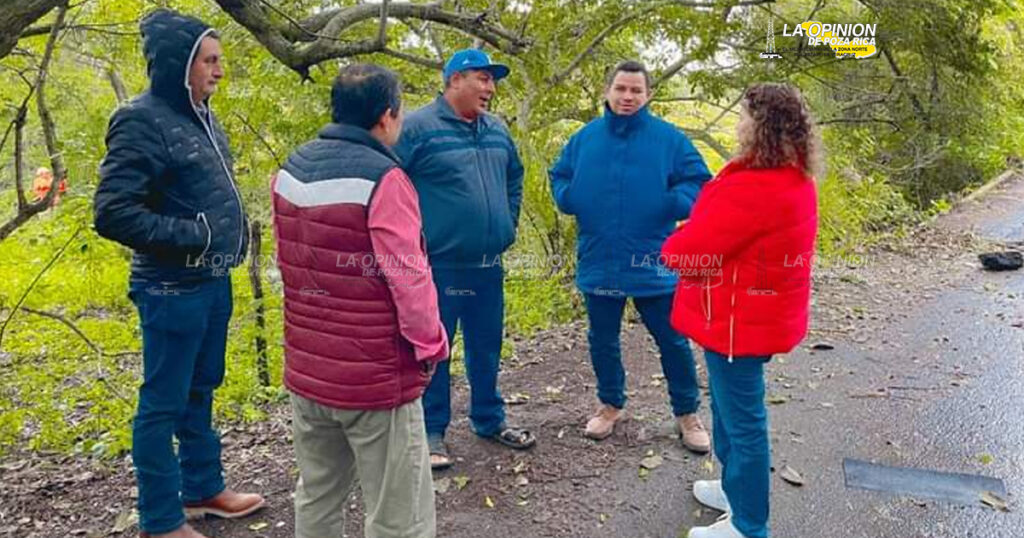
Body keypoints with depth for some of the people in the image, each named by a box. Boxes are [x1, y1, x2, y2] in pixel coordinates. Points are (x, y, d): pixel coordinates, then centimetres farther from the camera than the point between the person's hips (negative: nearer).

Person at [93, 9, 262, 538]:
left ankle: (203, 488, 35)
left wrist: (231, 237, 9)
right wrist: (192, 236, -19)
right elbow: (113, 213, -21)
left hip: (214, 281, 9)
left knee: (200, 390, 19)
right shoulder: (143, 121, -16)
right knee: (163, 404, 4)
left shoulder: (200, 117, 9)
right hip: (173, 290, -8)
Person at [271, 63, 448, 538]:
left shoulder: (290, 171, 6)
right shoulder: (382, 178, -18)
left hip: (306, 369, 8)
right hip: (375, 376, -7)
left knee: (317, 498, 22)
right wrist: (431, 346, -6)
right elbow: (407, 277, -19)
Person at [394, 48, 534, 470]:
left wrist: (508, 225, 17)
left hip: (489, 265, 6)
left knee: (487, 348, 17)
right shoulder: (419, 128, -9)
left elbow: (514, 178, 25)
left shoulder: (496, 130, 11)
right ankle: (432, 432, 19)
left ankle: (489, 420, 33)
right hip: (438, 266, -6)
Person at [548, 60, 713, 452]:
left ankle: (687, 414, 26)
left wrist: (675, 202, -22)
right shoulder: (585, 137, 5)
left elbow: (698, 181, -2)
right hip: (598, 262, 3)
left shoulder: (669, 137, -3)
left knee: (673, 341, 8)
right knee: (602, 340, 15)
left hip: (653, 265, -2)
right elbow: (559, 175, 15)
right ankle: (611, 405, 37)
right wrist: (568, 198, -7)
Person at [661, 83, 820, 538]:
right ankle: (737, 488, 43)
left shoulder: (752, 190, -28)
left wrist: (669, 249, 0)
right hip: (762, 314, 10)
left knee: (742, 421, 4)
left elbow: (691, 250, -22)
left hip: (738, 321, -10)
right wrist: (686, 246, 0)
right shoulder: (794, 181, 5)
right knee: (732, 408, 25)